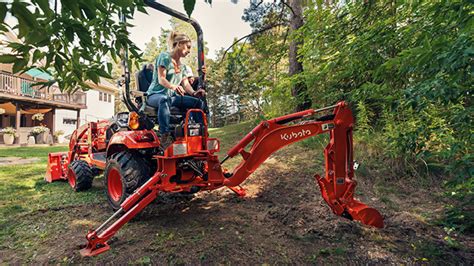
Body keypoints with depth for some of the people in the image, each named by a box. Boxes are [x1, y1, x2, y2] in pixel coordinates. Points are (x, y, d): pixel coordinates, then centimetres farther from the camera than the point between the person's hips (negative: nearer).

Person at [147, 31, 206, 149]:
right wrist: (173, 86, -36)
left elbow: (186, 83, 9)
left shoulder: (182, 66, 19)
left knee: (199, 102, -12)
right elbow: (161, 79, -15)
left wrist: (193, 92, -14)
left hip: (173, 96, 7)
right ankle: (165, 136, -48)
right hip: (155, 95, -6)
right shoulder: (165, 56, -3)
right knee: (165, 99, -43)